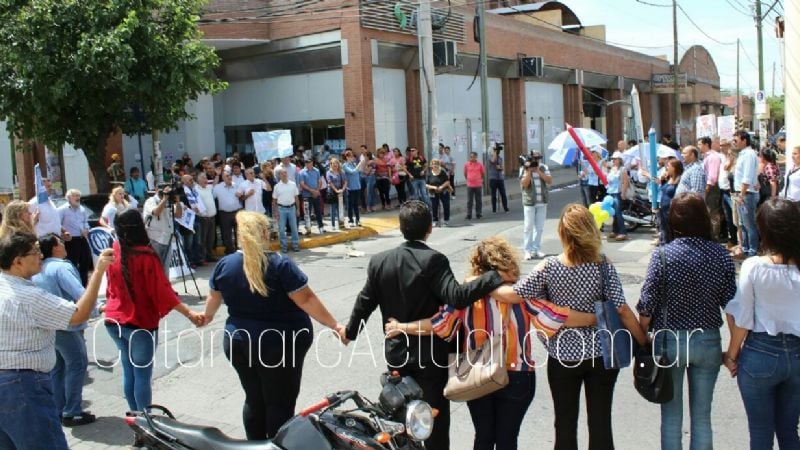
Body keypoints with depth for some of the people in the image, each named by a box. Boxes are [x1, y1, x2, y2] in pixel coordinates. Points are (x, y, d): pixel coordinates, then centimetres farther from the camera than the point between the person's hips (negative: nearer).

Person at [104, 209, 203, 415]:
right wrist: (189, 313, -20)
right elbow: (162, 290, -20)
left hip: (114, 321, 6)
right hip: (140, 323, -6)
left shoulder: (115, 251, -1)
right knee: (142, 376, 2)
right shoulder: (146, 256, -19)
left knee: (128, 372, 17)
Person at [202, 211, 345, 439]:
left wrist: (208, 316, 36)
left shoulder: (224, 265, 0)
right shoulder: (280, 264, -16)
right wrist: (336, 326, -13)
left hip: (237, 342, 5)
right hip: (278, 345, -5)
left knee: (254, 400, 18)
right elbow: (306, 300, -18)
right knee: (280, 403, 6)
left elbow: (213, 298, 16)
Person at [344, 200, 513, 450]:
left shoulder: (379, 261, -3)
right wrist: (494, 276, -29)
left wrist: (350, 331, 22)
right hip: (431, 354, -4)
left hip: (396, 352, 5)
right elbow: (456, 296, -30)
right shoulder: (433, 260, -19)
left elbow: (364, 302, 5)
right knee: (435, 421, 8)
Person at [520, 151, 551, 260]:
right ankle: (528, 250, 1)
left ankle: (536, 249, 15)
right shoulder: (525, 168, -3)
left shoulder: (544, 168, 7)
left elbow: (549, 181, -5)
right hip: (529, 202, -3)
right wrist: (529, 171, -19)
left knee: (539, 227, 7)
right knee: (528, 226, -4)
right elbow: (524, 184, -13)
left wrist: (538, 171, -13)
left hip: (542, 202, 4)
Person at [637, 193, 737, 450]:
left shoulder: (663, 255, -12)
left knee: (671, 416, 12)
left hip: (670, 341, -2)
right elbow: (731, 306, -3)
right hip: (708, 341, 2)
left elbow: (647, 306, -11)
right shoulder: (721, 256, -6)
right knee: (702, 417, 13)